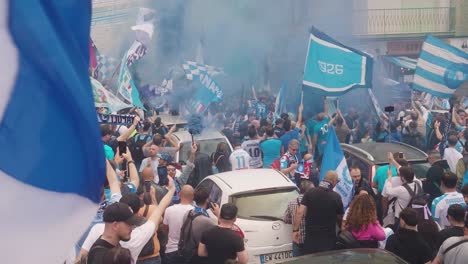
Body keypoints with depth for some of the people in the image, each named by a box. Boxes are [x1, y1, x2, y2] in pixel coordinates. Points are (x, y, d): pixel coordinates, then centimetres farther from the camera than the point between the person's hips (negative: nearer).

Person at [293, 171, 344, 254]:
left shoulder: (309, 192, -3)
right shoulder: (336, 197, -6)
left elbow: (300, 212, -10)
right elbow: (339, 218, 4)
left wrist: (295, 230, -5)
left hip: (310, 237, 1)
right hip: (328, 238, -1)